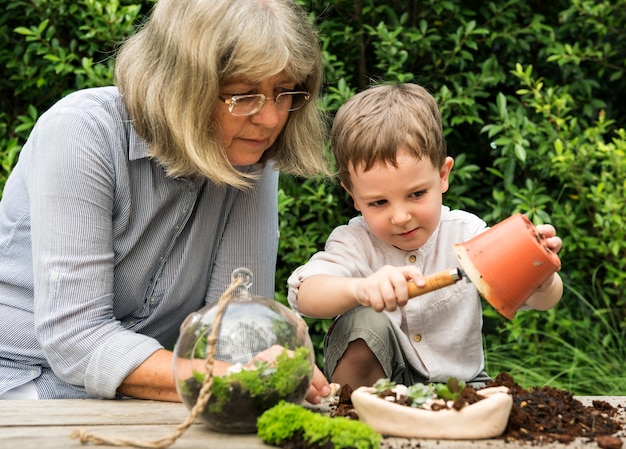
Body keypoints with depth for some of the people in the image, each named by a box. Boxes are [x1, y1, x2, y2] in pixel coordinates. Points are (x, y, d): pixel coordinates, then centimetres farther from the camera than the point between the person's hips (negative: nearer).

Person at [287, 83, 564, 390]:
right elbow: (304, 296, -33)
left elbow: (541, 299, -14)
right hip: (378, 380, -1)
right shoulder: (355, 243, -15)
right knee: (364, 321, -29)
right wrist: (360, 289, -55)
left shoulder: (466, 234, -12)